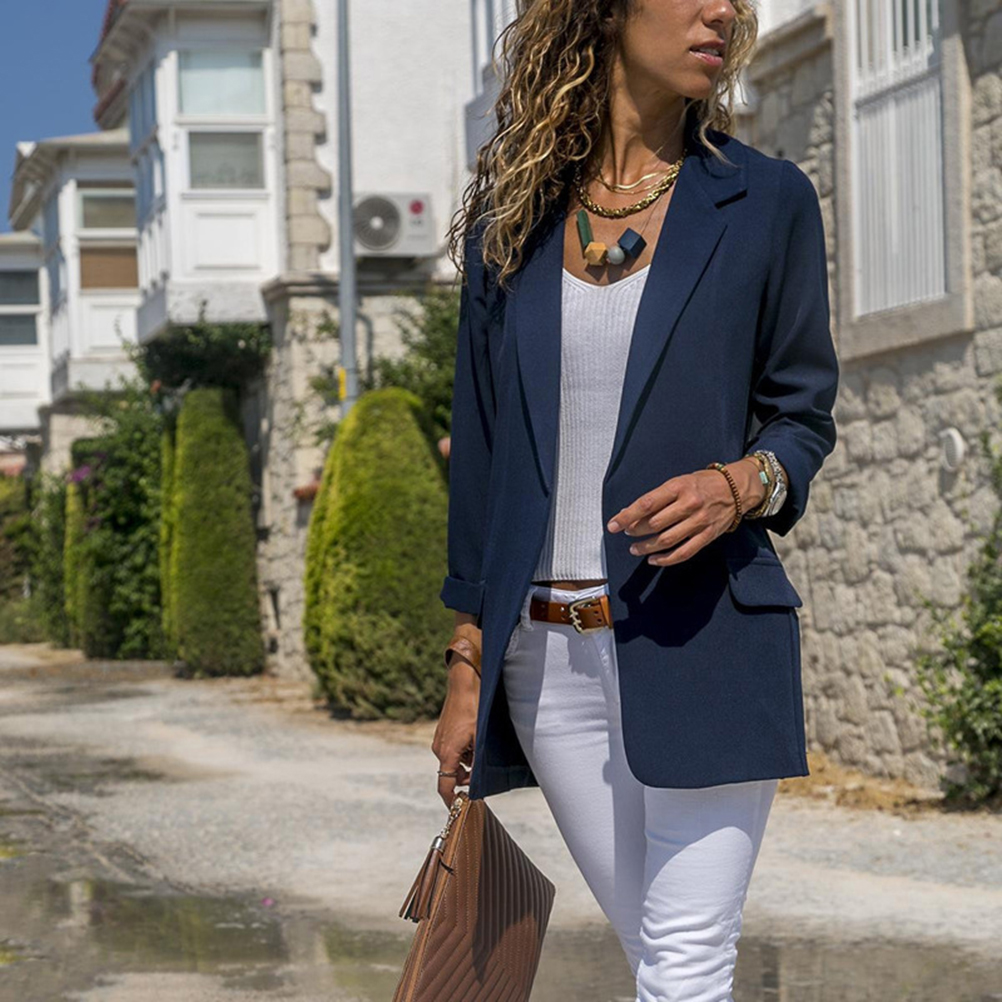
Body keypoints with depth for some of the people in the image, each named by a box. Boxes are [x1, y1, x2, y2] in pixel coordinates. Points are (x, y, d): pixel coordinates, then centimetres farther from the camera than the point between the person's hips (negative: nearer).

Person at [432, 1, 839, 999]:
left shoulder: (766, 201, 2)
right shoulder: (510, 217, 9)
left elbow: (803, 416, 7)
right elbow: (480, 454, 11)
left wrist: (740, 485, -17)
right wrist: (467, 670, 9)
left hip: (700, 637, -2)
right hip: (547, 649, 3)